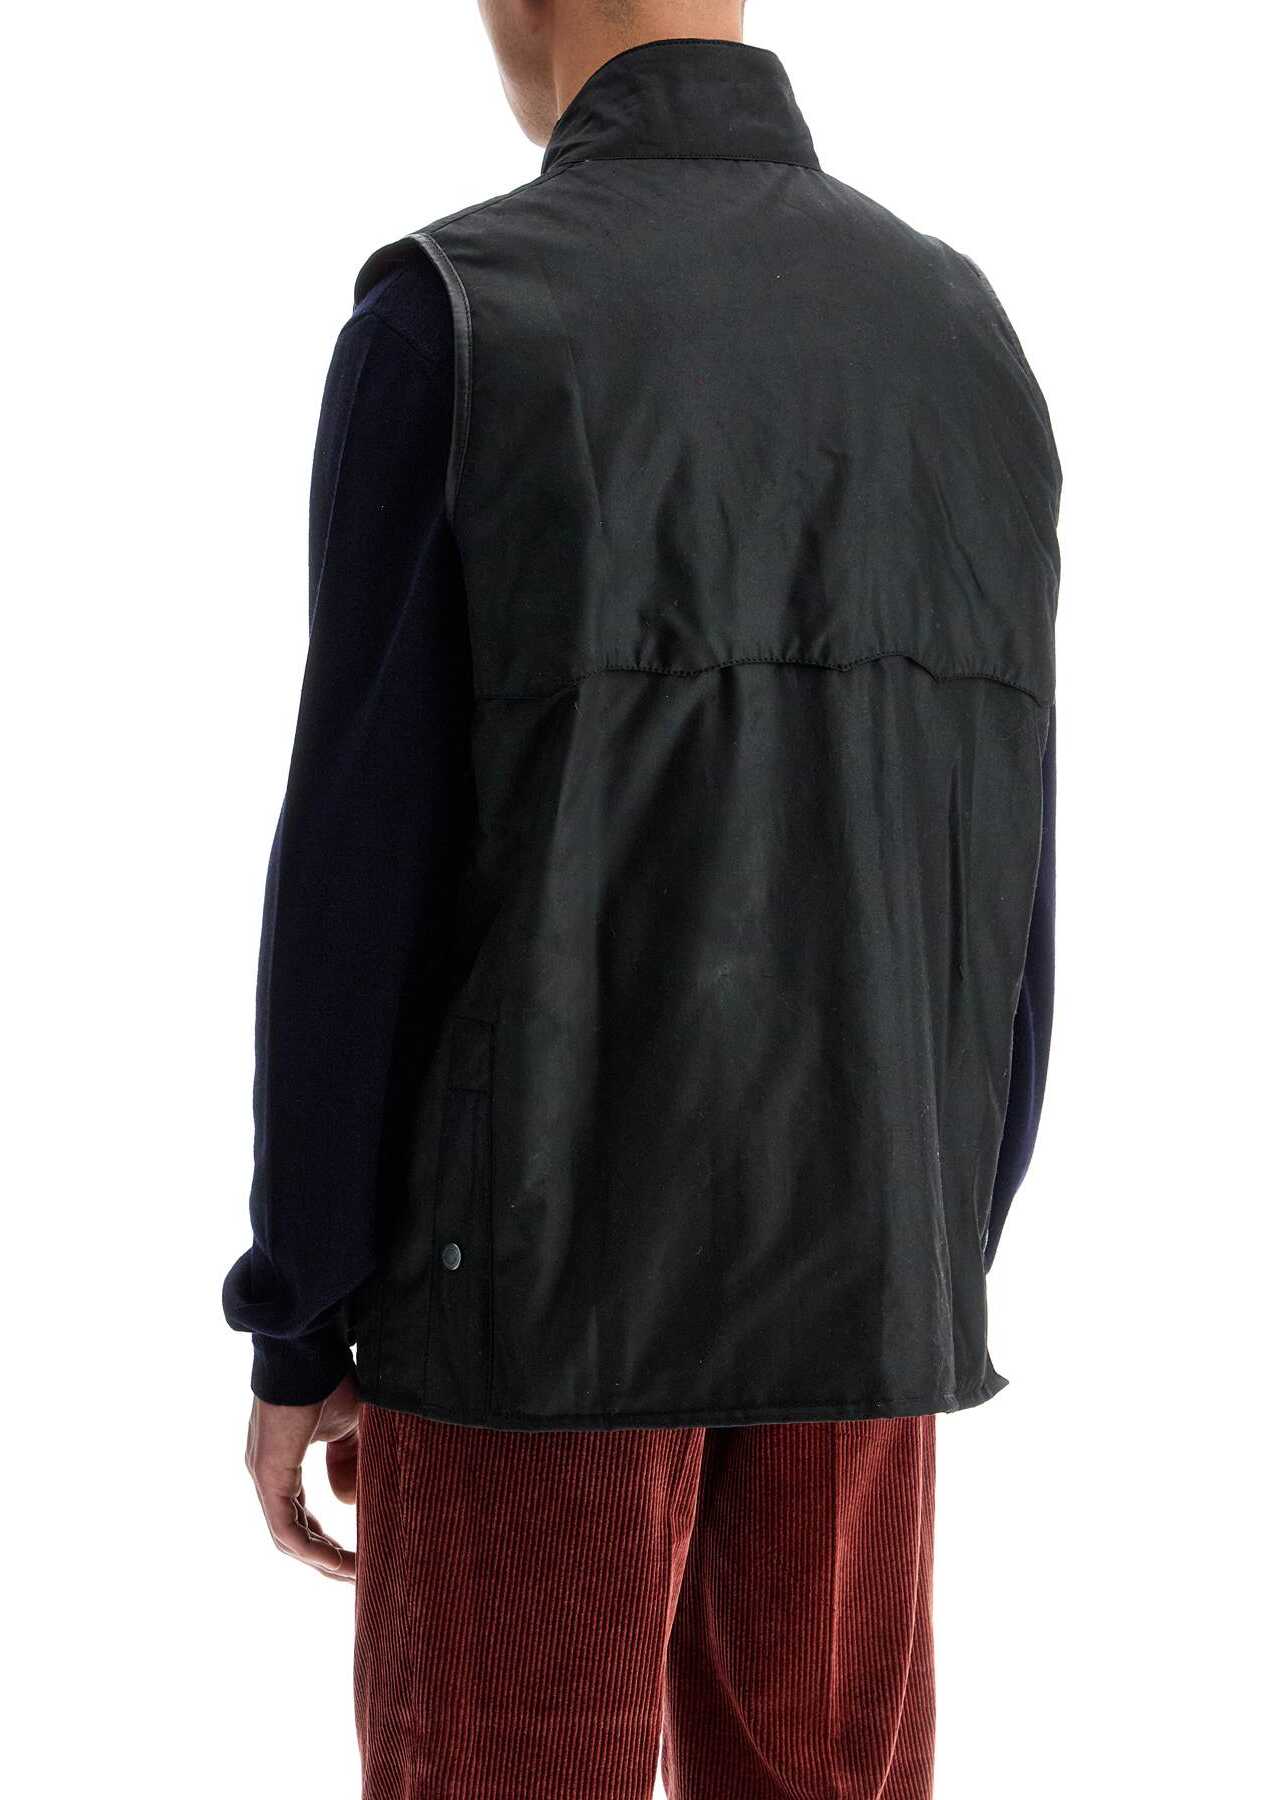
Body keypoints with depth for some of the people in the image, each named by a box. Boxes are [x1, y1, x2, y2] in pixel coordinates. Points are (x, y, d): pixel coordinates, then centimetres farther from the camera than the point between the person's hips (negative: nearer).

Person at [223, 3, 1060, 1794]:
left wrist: (294, 1331, -4)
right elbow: (997, 893, 6)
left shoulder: (449, 320, -12)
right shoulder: (960, 338, 5)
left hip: (541, 1281, -5)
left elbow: (359, 873, -13)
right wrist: (942, 1280, 16)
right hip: (845, 1281, 5)